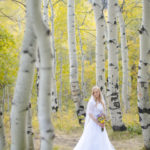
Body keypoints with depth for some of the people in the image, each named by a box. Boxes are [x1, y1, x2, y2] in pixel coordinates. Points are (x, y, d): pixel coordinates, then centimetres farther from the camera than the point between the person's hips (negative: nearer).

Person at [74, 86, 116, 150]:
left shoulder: (101, 101, 10)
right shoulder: (91, 102, -11)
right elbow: (89, 114, -15)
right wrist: (98, 123, -18)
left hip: (100, 125, 7)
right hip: (93, 124, -7)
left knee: (102, 142, 6)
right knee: (91, 142, -7)